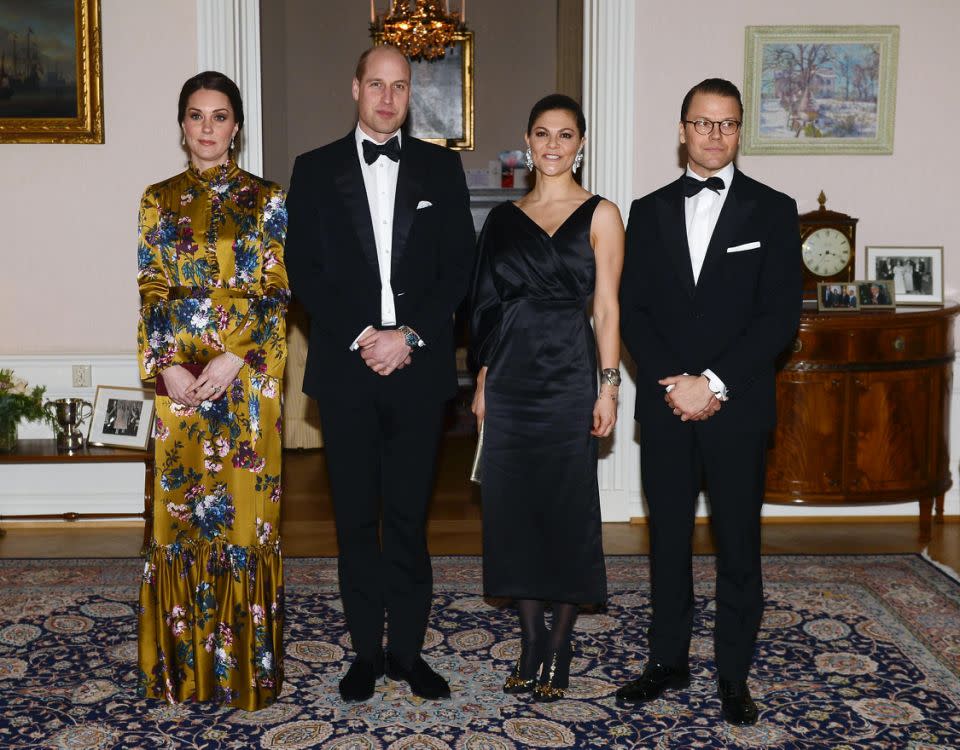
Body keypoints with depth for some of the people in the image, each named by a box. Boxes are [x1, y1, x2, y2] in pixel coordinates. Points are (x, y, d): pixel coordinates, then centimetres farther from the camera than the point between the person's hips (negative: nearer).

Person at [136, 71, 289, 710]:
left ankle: (246, 660, 16)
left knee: (245, 510, 2)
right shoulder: (160, 200, 8)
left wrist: (234, 357, -14)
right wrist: (166, 367, -9)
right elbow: (149, 292, 4)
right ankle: (187, 661, 20)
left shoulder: (266, 199, 3)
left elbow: (278, 291, -2)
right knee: (180, 512, 6)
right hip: (176, 376, 2)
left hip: (246, 376, -2)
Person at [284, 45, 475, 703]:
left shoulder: (441, 168, 8)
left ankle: (408, 649, 17)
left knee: (409, 518, 5)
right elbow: (304, 271, 1)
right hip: (345, 367, 0)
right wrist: (360, 337, -10)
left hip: (419, 368, 0)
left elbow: (459, 266, 2)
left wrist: (409, 335, -10)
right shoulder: (315, 171, 7)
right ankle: (366, 650, 18)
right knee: (356, 519, 7)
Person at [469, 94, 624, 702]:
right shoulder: (505, 218, 12)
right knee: (514, 508, 7)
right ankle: (532, 645, 21)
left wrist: (609, 386, -9)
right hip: (510, 378, 4)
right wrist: (483, 380, 9)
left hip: (567, 377, -4)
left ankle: (559, 653, 15)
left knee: (568, 510, 1)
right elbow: (490, 305, 13)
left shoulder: (600, 215, 1)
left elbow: (607, 307, -3)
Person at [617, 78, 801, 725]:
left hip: (738, 406, -2)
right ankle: (669, 660, 24)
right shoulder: (650, 211, 9)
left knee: (739, 543, 6)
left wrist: (713, 383, -14)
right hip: (666, 405, 2)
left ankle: (735, 673, 19)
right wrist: (672, 382, -10)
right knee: (668, 537, 11)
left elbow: (781, 315, -7)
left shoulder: (772, 210, 1)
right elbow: (633, 309, 4)